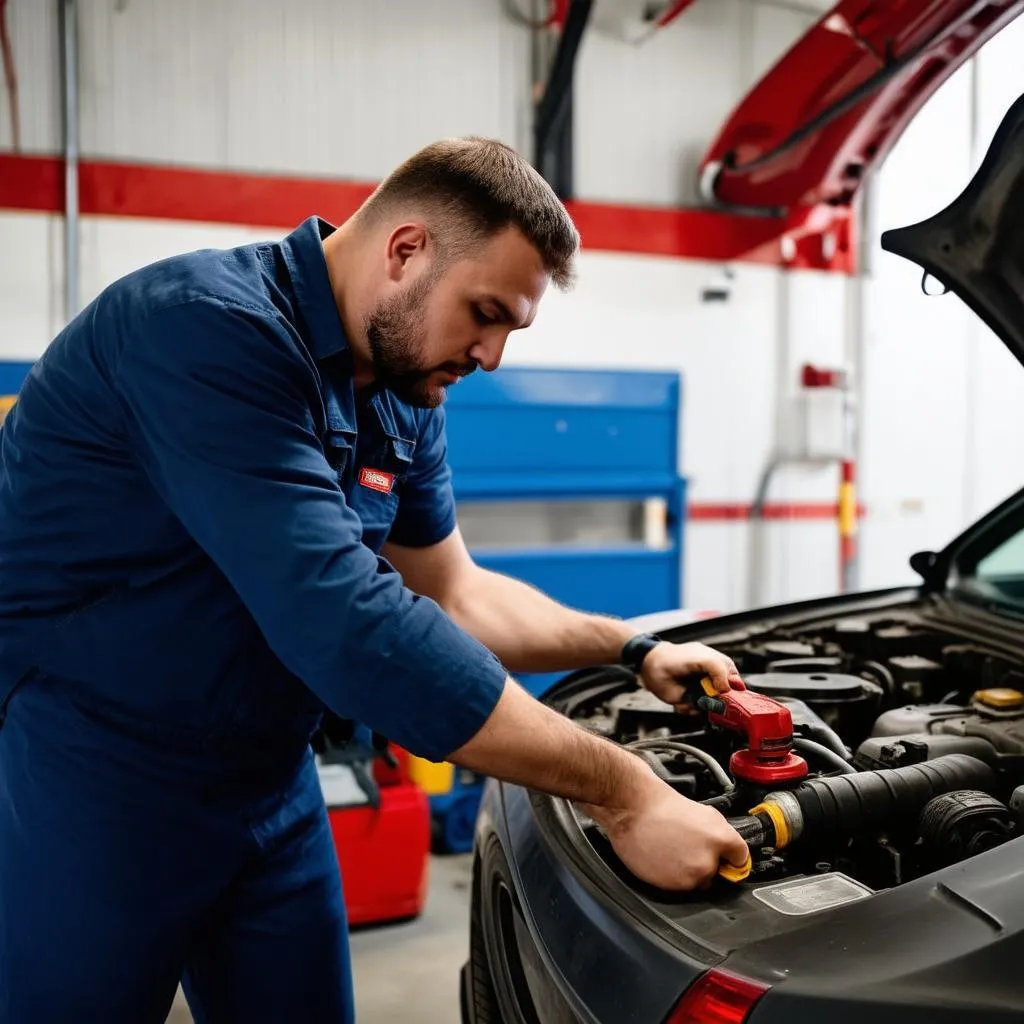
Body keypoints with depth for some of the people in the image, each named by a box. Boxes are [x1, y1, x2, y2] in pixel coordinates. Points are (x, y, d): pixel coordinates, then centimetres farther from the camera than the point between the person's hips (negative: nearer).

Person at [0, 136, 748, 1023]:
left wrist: (635, 650, 2)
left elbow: (454, 594, 12)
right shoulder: (212, 329, -26)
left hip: (266, 779, 8)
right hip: (83, 776, -7)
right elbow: (346, 625, -33)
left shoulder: (404, 392, 2)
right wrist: (625, 793, -28)